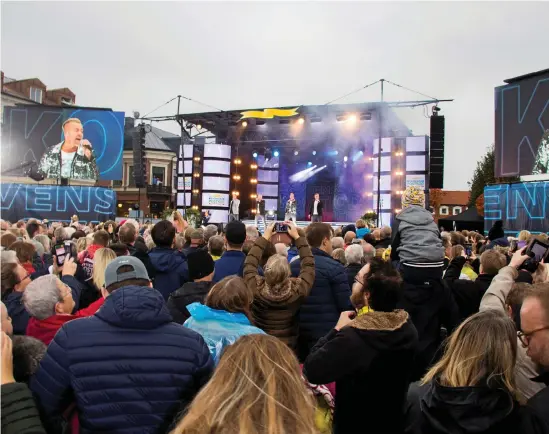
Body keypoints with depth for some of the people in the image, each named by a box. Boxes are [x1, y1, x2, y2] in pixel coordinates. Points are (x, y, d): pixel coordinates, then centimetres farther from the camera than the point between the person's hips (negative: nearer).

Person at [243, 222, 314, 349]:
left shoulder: (255, 288, -24)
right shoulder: (297, 290, -24)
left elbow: (249, 262, -6)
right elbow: (309, 264, -8)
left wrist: (265, 237, -2)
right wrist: (297, 237, -4)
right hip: (288, 347, 0)